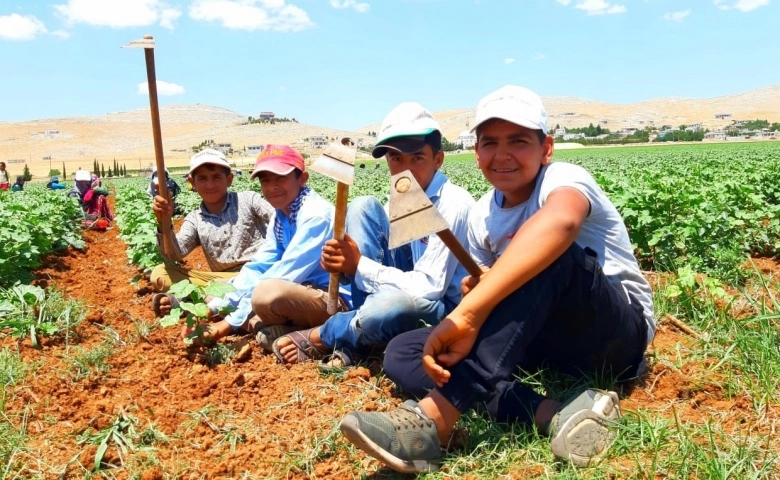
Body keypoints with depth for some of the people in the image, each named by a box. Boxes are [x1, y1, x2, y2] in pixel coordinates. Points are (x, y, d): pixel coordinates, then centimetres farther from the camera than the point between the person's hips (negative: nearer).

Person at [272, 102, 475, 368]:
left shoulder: (453, 205, -21)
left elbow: (428, 288, -26)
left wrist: (359, 266, -21)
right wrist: (347, 260, -20)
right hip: (408, 290, 7)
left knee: (386, 308, -42)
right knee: (363, 207, -6)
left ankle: (319, 338, -5)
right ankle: (356, 341, -8)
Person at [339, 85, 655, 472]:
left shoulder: (564, 178, -17)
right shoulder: (481, 217, 2)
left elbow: (560, 222, -44)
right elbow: (496, 290, 10)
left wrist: (465, 313, -51)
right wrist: (473, 308, -16)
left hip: (618, 335, -5)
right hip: (551, 338, 6)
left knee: (549, 256, -37)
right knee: (402, 353, -9)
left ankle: (434, 419, -41)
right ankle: (552, 414, -28)